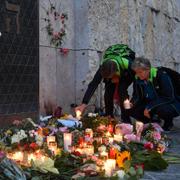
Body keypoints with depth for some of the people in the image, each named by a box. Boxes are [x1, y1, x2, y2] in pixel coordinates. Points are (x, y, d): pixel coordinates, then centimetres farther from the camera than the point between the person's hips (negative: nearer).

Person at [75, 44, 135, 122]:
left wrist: (119, 80, -28)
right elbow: (93, 85, -36)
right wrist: (84, 103, -42)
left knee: (122, 90, -24)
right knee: (108, 91, -16)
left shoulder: (127, 64, -43)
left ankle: (125, 119, -13)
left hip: (127, 73, -3)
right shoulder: (103, 68, -35)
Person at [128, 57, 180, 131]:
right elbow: (137, 96, 1)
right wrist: (131, 103, -23)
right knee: (131, 110, -15)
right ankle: (151, 122, 8)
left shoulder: (161, 75, -23)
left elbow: (169, 97, -25)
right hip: (151, 105, 6)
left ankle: (168, 123, -4)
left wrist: (150, 107, -30)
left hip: (170, 103, -5)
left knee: (163, 109, -39)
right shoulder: (137, 78, -6)